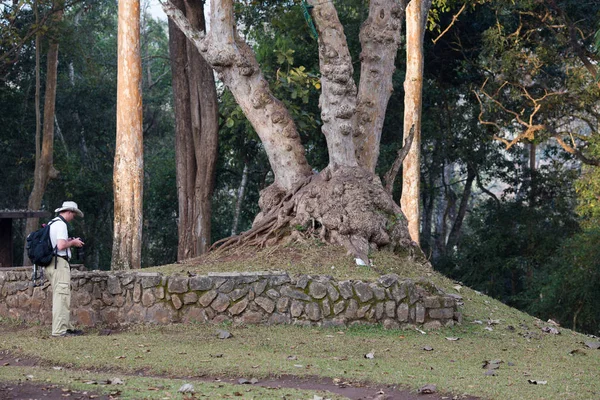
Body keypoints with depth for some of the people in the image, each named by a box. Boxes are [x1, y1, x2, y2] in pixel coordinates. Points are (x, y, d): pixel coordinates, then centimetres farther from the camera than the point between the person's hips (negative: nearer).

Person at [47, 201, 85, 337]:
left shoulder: (51, 223, 19)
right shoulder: (61, 224, -11)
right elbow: (61, 245, -21)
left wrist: (69, 241, 17)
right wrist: (73, 242, -4)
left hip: (51, 263, 10)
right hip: (60, 264, -10)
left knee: (63, 297, 14)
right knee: (61, 296, -10)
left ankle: (66, 326, 19)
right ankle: (59, 330, -12)